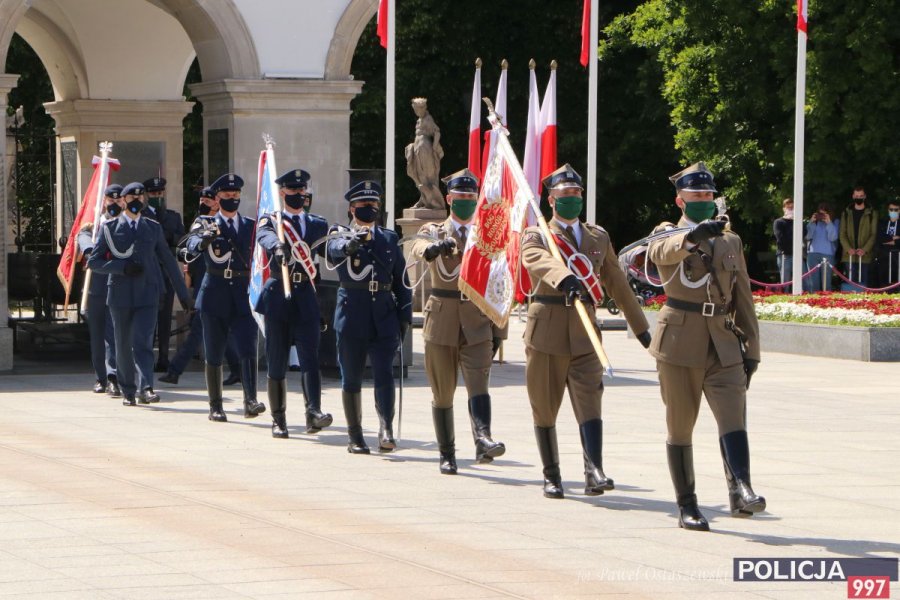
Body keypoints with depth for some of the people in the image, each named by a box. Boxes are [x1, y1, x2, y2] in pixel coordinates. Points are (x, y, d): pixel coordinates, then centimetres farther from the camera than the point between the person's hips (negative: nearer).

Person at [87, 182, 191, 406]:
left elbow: (168, 261, 15)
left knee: (143, 342, -14)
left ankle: (146, 389, -22)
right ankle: (128, 391, 17)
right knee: (123, 344, 6)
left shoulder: (153, 228, 11)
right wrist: (122, 268, -13)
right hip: (120, 295, 0)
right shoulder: (110, 227, 5)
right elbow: (94, 261, 2)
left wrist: (183, 294, 14)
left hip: (147, 295, 0)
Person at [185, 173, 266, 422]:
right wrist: (204, 238, -37)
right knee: (214, 354, 5)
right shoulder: (206, 226, 3)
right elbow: (192, 248, -16)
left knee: (248, 350, -13)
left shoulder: (251, 226, 11)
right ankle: (215, 406, 12)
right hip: (215, 295, -1)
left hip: (243, 294, 1)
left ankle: (250, 401, -18)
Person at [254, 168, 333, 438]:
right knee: (276, 362, 4)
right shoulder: (270, 221, 4)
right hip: (278, 296, -1)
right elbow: (265, 237, -20)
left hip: (307, 297, 1)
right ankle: (278, 420, 13)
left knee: (309, 356, -13)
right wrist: (278, 247, -42)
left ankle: (314, 412, -24)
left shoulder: (318, 225, 15)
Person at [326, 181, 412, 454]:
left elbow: (401, 280, 16)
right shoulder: (340, 234, 5)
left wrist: (404, 316, 9)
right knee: (351, 378, 4)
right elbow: (335, 248, -21)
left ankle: (386, 430, -20)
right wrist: (350, 243, -43)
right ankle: (355, 437, 11)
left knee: (384, 373, -12)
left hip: (384, 315, 1)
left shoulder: (389, 239, 14)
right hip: (352, 314, -1)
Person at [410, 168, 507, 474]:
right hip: (441, 323, 0)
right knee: (442, 394, 5)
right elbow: (419, 248, -19)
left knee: (478, 384, -19)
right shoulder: (433, 232, 7)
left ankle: (483, 441, -34)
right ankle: (447, 455, 15)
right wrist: (435, 247, -43)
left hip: (477, 325, 0)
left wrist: (498, 331, 7)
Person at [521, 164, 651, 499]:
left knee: (589, 403, -13)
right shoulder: (536, 235, 2)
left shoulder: (598, 237, 15)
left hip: (584, 333, 2)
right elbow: (539, 260, -24)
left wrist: (640, 327, 22)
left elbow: (618, 284, 21)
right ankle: (551, 476, 17)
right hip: (546, 331, -2)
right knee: (545, 409, 5)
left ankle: (594, 472, -24)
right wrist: (566, 279, -45)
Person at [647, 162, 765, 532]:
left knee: (733, 417, -16)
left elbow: (743, 298, 18)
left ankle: (740, 491, -29)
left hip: (723, 345, 2)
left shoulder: (731, 242, 16)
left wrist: (751, 347, 13)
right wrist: (694, 235, -44)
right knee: (680, 428, 3)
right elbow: (662, 253, -24)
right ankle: (686, 506, 10)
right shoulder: (666, 236, 3)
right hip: (680, 343, -2)